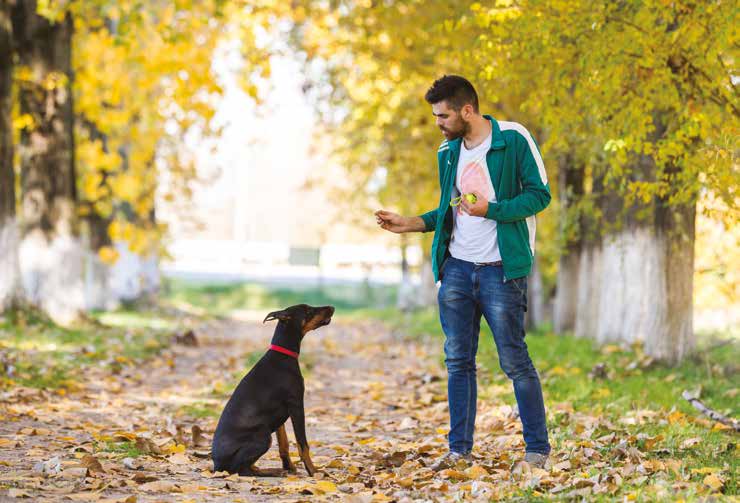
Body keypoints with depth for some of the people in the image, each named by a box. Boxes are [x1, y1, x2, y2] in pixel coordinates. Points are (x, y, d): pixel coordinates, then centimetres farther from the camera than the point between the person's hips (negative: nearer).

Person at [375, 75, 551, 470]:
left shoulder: (513, 140, -7)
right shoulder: (448, 152, 13)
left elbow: (539, 194, -9)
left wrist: (491, 210, -20)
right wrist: (408, 224, 10)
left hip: (500, 270, -6)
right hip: (456, 268, 6)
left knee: (514, 360, -3)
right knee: (458, 361, 7)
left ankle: (538, 449, 7)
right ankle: (459, 449, 14)